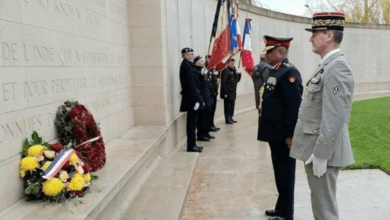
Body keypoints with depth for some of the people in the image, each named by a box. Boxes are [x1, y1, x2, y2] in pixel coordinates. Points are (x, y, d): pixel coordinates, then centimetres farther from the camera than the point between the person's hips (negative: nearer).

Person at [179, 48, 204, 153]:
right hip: (191, 99, -10)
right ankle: (191, 146, 3)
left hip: (190, 99, 10)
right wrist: (196, 100, -21)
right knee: (192, 123, -4)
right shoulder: (186, 66, -15)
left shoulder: (188, 65, 15)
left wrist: (197, 98, 17)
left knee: (192, 122, 14)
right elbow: (191, 84, -20)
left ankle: (192, 144, 22)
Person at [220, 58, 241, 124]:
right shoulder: (225, 70, -13)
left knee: (232, 105, 14)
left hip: (233, 92, 8)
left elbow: (237, 80, 17)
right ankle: (227, 119, 4)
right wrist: (225, 93, -19)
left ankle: (230, 118, 25)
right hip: (227, 92, -8)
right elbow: (223, 82, -17)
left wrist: (239, 74, -2)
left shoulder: (234, 70, 13)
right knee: (227, 106, -3)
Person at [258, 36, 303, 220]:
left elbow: (294, 107, -21)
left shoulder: (289, 73, -17)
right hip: (275, 133, 9)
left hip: (283, 135, -9)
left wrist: (290, 135, -21)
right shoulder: (274, 71, 13)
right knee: (279, 171, 18)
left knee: (285, 173, 3)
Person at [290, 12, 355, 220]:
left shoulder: (337, 68, -19)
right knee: (320, 203, 21)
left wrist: (320, 154, -23)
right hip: (316, 147, 10)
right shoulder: (327, 65, 13)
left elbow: (335, 118, -24)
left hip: (322, 150, -10)